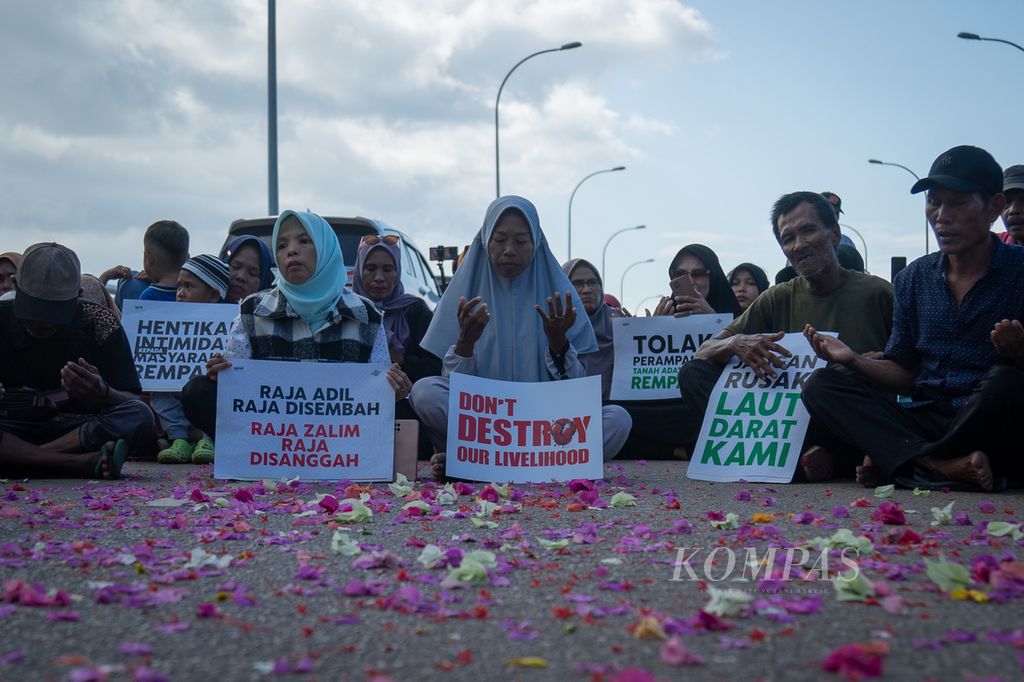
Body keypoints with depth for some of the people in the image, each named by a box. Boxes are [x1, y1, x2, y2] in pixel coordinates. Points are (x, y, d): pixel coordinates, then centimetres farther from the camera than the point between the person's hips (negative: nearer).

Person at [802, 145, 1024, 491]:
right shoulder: (914, 279, 11)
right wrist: (855, 359, -3)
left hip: (992, 433, -4)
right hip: (926, 423, 5)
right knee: (820, 385, -11)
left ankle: (896, 464, -15)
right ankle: (946, 465, -28)